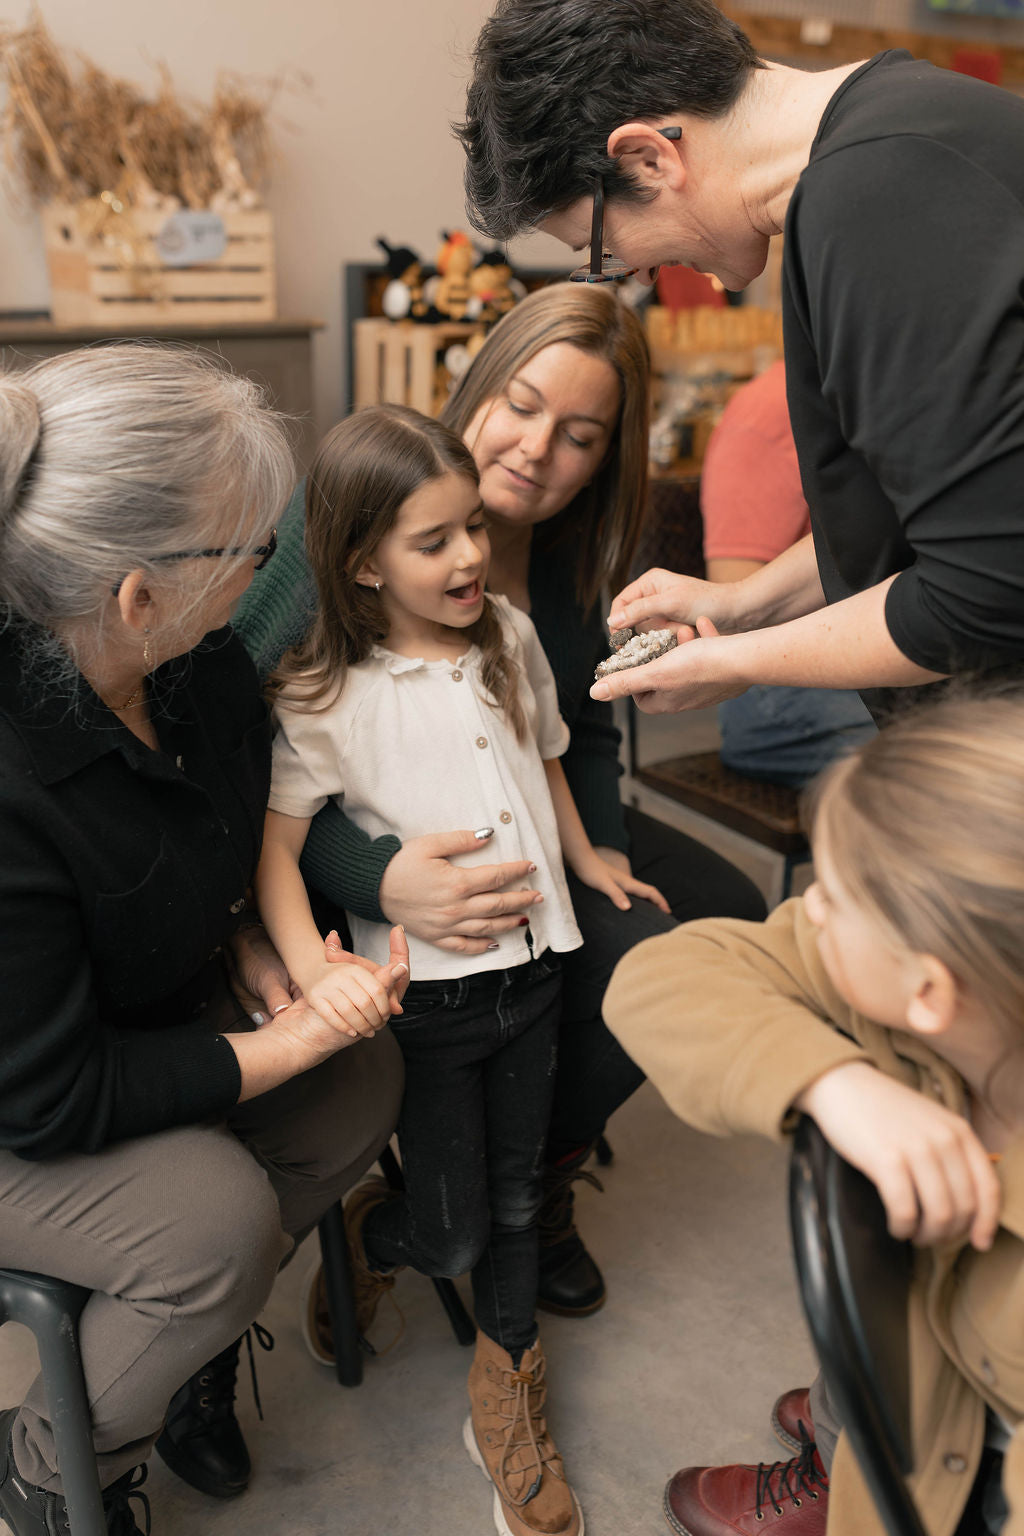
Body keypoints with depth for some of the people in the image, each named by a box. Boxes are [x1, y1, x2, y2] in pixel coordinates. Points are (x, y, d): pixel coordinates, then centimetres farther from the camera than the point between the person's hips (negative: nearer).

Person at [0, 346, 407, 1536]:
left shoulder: (201, 665, -14)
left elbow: (218, 850, 9)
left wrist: (254, 956, -8)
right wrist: (287, 1044, -23)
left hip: (140, 1018, 8)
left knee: (365, 1080, -6)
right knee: (216, 1214, -24)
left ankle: (189, 1349, 19)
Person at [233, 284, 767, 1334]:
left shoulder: (569, 549, 0)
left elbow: (582, 732, 12)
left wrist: (605, 853, -5)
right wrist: (379, 880, -43)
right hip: (393, 847, -8)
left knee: (730, 918, 8)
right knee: (633, 959, -25)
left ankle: (536, 1176, 21)